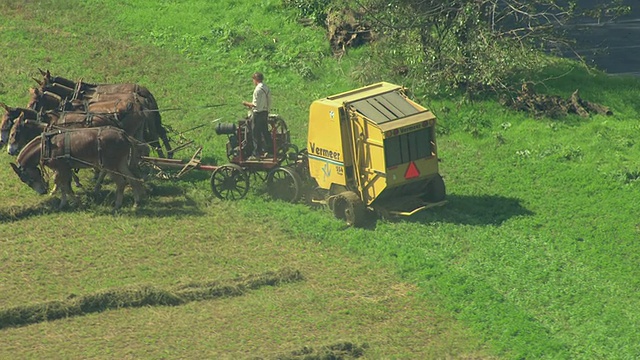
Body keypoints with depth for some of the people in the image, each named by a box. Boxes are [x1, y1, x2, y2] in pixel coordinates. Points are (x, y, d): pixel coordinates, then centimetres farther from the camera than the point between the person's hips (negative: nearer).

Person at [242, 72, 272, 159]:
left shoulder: (258, 89, -19)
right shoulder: (267, 89, 9)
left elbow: (256, 104, -20)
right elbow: (269, 103, 14)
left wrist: (247, 103, -6)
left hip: (257, 113, -9)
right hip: (265, 112, 9)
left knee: (256, 133, -1)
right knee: (265, 132, 16)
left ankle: (257, 152, 2)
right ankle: (269, 149, 19)